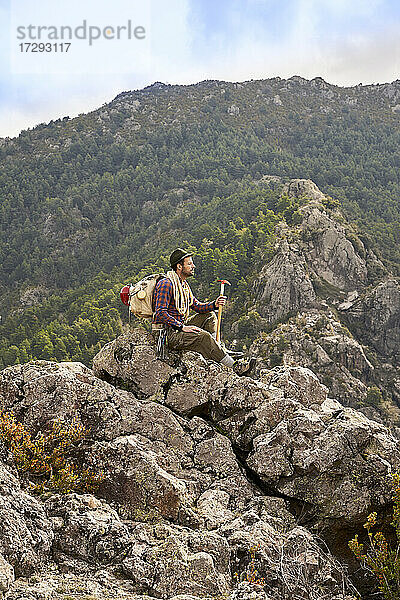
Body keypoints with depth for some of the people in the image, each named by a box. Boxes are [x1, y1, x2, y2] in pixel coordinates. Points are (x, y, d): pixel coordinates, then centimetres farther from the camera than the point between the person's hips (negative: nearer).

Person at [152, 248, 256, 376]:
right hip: (167, 333, -10)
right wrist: (182, 327, -26)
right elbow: (160, 313, -24)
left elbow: (197, 306, 16)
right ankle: (236, 366, -23)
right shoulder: (166, 284, -16)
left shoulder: (184, 284, 14)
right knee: (203, 336, -26)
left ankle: (220, 349, -5)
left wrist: (214, 305, -3)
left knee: (209, 316, 7)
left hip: (179, 326, 10)